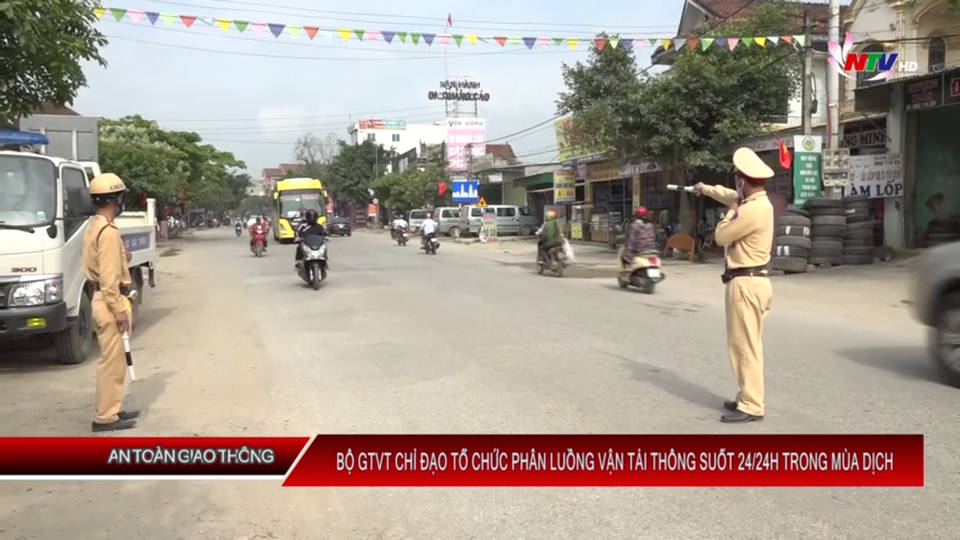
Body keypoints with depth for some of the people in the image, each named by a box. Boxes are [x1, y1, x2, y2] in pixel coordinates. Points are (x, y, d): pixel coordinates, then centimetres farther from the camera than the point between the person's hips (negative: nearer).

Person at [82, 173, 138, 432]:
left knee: (114, 360, 16)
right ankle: (104, 417, 1)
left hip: (103, 299, 11)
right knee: (111, 361, -5)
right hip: (110, 302, -11)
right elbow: (109, 276, -22)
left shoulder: (94, 226, 14)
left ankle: (113, 409, 24)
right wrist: (119, 309, -21)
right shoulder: (108, 231, -18)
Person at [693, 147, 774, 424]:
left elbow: (720, 236, -12)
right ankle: (748, 397, 25)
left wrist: (733, 211, 2)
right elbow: (731, 195, 31)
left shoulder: (752, 210, -22)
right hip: (750, 281, 11)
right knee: (747, 344, 16)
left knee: (745, 345, -7)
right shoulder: (756, 201, 10)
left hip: (746, 283, -11)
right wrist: (705, 188, 46)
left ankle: (751, 406, -2)